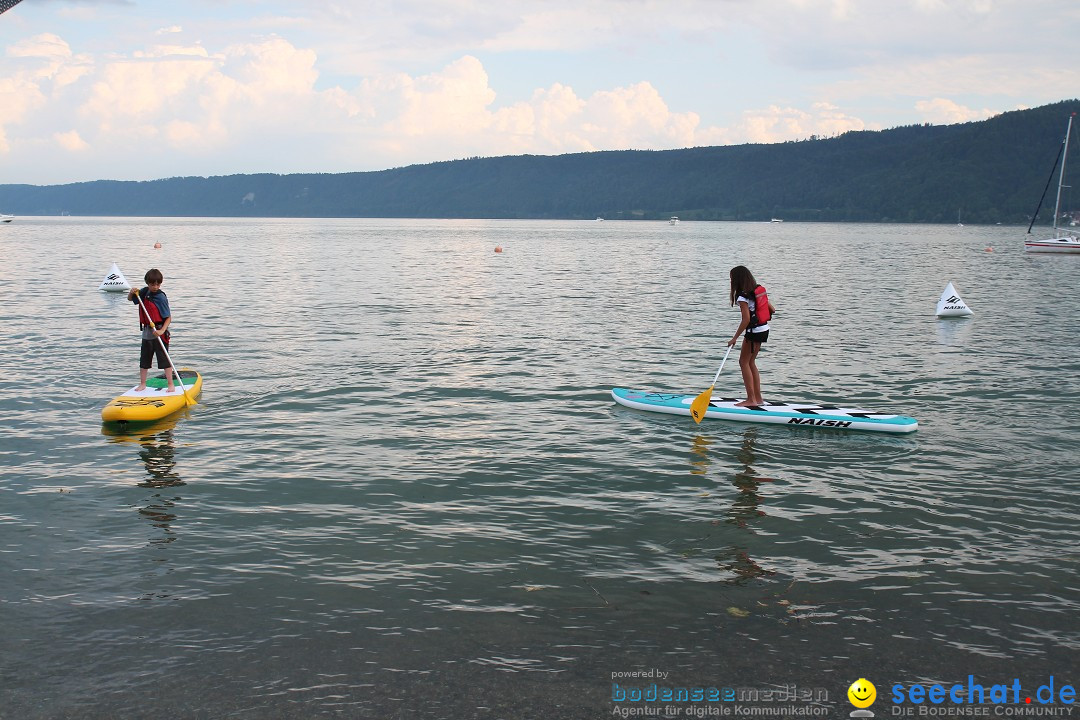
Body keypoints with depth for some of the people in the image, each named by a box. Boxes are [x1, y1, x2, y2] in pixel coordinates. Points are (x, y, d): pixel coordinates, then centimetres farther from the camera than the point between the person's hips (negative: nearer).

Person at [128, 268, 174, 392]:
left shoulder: (161, 297, -15)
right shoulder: (144, 292, 3)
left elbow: (168, 318, -16)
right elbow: (130, 299, 18)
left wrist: (162, 331, -28)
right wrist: (131, 293, -5)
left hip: (159, 333, -7)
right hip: (147, 333, 7)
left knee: (164, 360, -3)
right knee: (144, 360, 14)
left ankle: (170, 385, 4)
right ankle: (142, 384, 25)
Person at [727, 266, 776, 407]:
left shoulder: (742, 297, -17)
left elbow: (746, 319, -22)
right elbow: (772, 310, 10)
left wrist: (735, 338, -17)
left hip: (754, 331, -9)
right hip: (764, 329, 9)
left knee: (744, 362, 1)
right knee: (751, 362, 15)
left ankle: (751, 399, 0)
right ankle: (758, 398, 17)